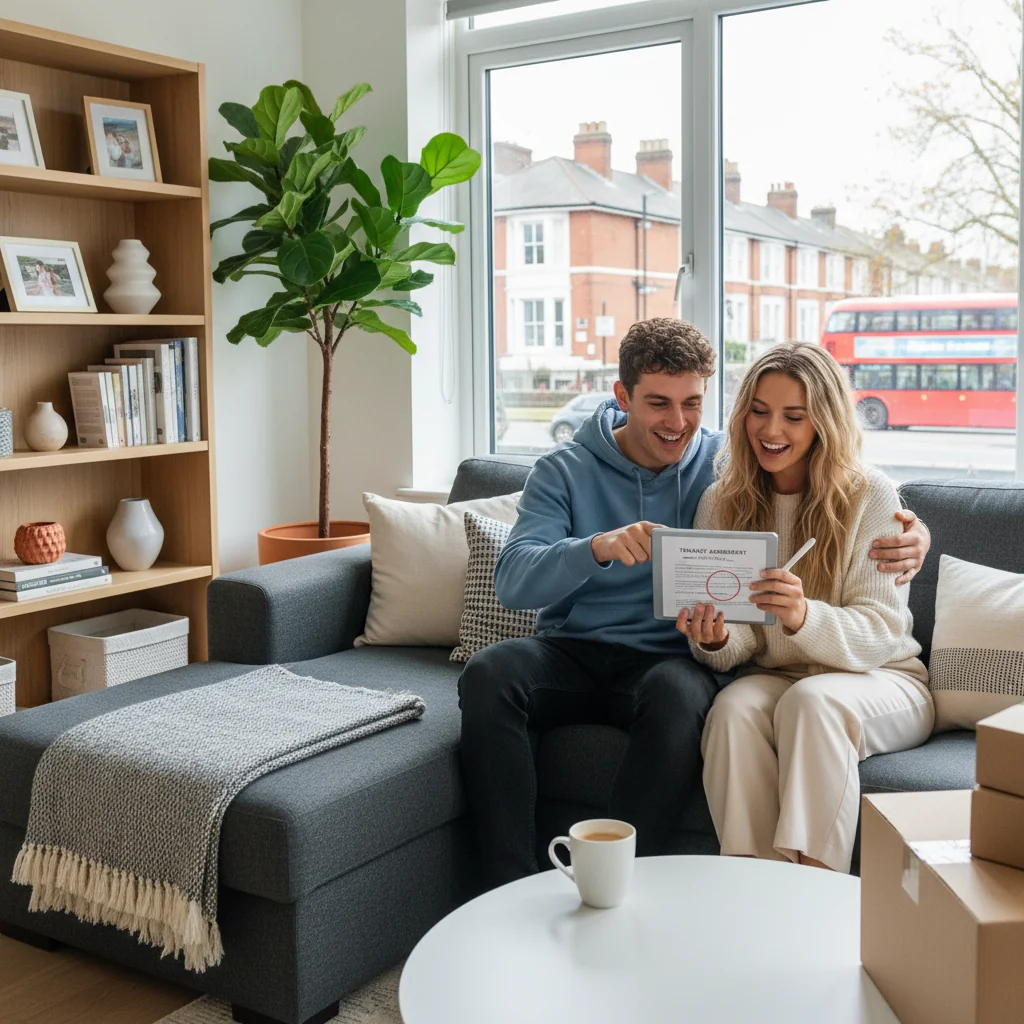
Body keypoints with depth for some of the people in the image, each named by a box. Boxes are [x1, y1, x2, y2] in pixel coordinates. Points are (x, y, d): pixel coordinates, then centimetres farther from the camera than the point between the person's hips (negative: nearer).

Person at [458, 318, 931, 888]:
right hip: (572, 651, 1)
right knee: (489, 672, -30)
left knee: (682, 691, -36)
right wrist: (598, 547, -30)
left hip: (667, 659, -1)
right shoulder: (565, 470, 3)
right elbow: (513, 582, -10)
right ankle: (511, 892, -21)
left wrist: (906, 536, -18)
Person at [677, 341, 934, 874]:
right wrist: (716, 640, -25)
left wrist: (803, 617, -35)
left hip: (879, 680, -2)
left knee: (812, 701, -34)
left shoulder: (871, 497, -9)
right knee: (734, 708, -30)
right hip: (773, 678, 3)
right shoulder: (722, 502, 2)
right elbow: (739, 641, 1)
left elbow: (880, 634, -14)